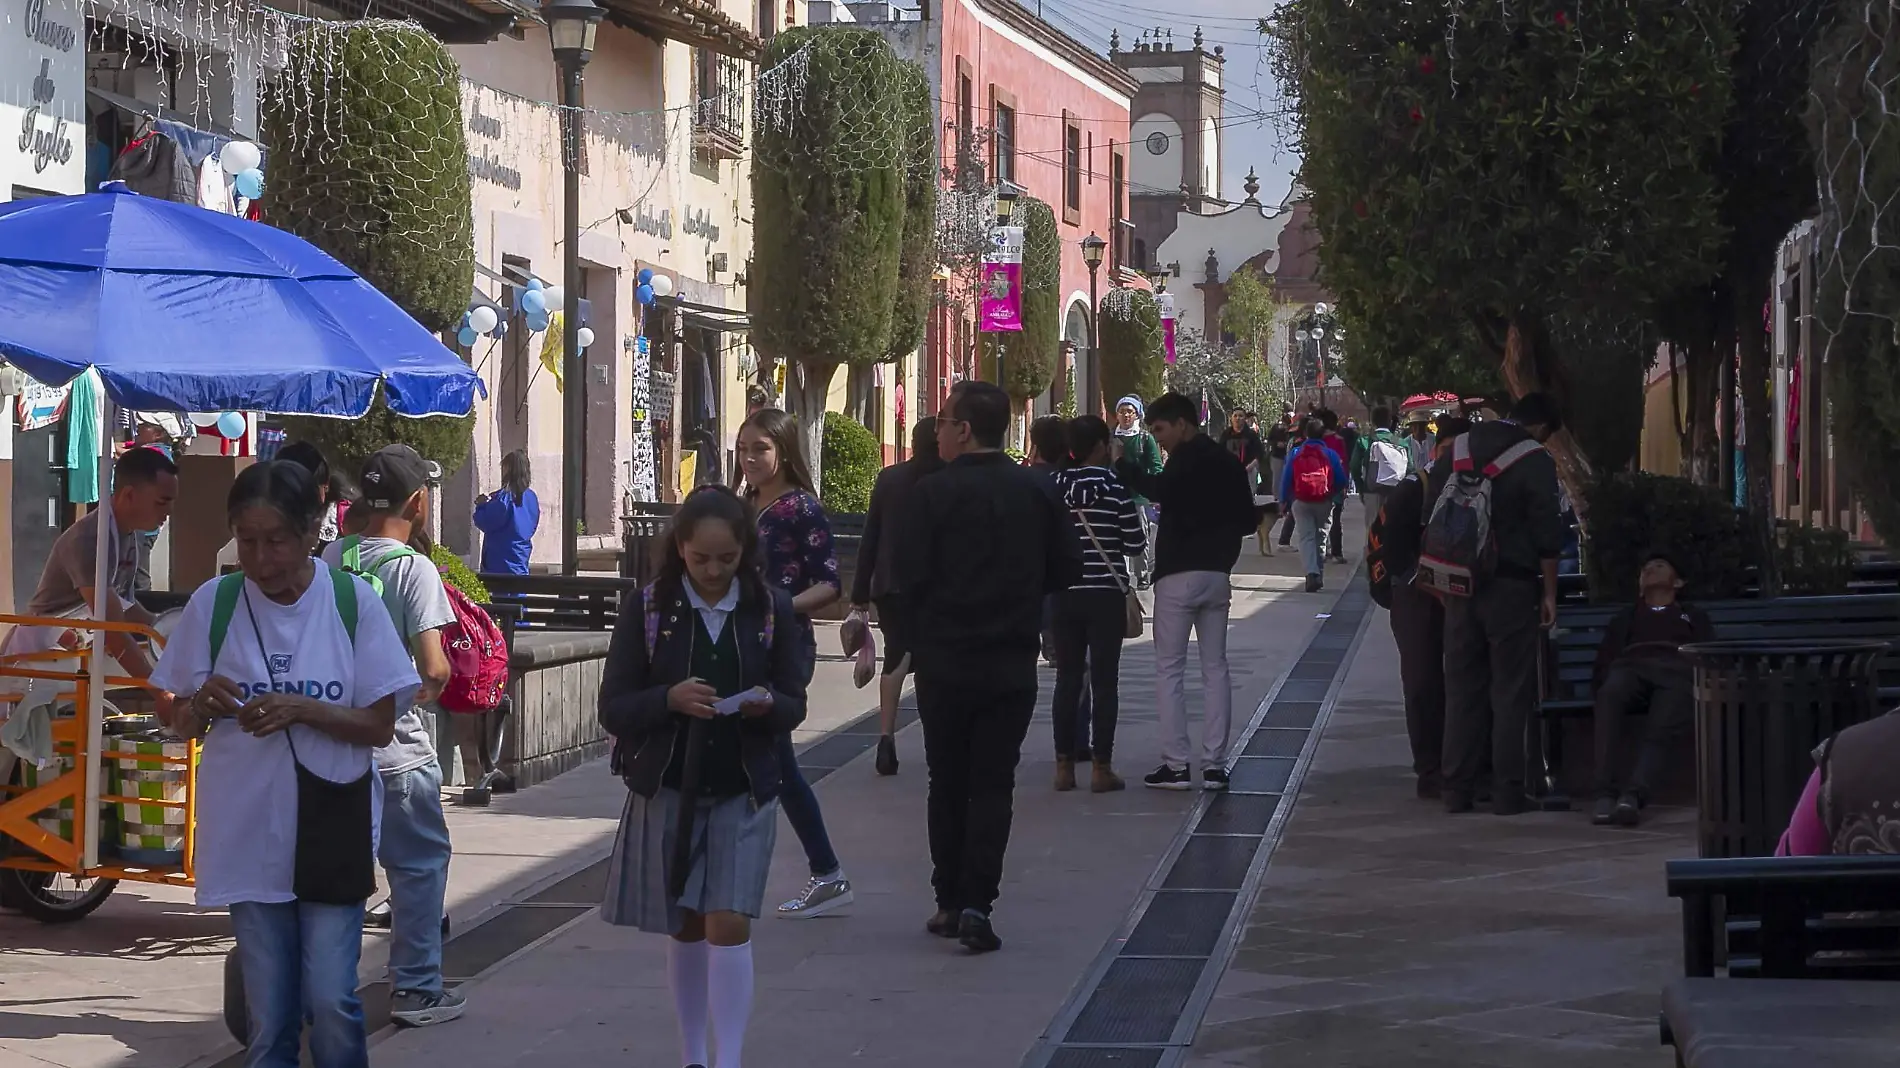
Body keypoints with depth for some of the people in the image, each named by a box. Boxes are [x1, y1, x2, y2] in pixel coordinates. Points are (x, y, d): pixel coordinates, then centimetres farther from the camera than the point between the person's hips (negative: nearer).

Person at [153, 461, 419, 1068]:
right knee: (269, 1013, 5)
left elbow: (380, 725, -2)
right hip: (247, 830, 2)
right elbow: (177, 723, 7)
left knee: (330, 999, -6)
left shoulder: (352, 601, -5)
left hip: (332, 828, -2)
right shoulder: (214, 604, -1)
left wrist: (304, 710, -18)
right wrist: (202, 705, -16)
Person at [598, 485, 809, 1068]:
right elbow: (613, 709, -5)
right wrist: (669, 699, -24)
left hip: (744, 791, -1)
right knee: (686, 928, 12)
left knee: (728, 924, -10)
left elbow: (795, 707, 4)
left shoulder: (771, 609, -3)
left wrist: (767, 705, -19)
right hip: (668, 789, 1)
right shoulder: (648, 609, -5)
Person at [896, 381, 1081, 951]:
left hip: (945, 661, -2)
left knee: (948, 782, 10)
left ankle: (949, 902, 13)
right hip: (1014, 662, 2)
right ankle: (976, 904, -6)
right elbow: (1066, 568, 4)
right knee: (993, 784, 4)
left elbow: (910, 573, -13)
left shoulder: (935, 492, -11)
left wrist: (946, 595, 8)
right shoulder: (1036, 491, -1)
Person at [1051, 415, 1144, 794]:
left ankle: (1064, 763, 10)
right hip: (1106, 594, -3)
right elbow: (1134, 545, -7)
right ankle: (1101, 766, 1)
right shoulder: (1114, 486, -10)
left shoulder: (1054, 486, 0)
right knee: (1104, 680, 2)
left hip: (1065, 595, 3)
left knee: (1067, 678, 9)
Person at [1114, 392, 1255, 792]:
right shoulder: (1228, 462, 13)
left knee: (1169, 669, -1)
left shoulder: (1187, 458, -11)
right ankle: (1214, 765, 6)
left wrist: (1121, 466, -24)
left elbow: (1160, 490, -30)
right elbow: (1246, 520, 16)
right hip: (1217, 574, 7)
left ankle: (1175, 764, -5)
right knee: (1216, 668, 8)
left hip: (1179, 575, -7)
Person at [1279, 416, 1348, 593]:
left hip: (1301, 502, -1)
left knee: (1306, 537, -4)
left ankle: (1312, 573, -25)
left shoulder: (1295, 453, -1)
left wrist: (1284, 500, 7)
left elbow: (1286, 479, -1)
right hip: (1324, 503, 1)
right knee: (1321, 538, 14)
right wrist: (1336, 497, 18)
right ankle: (1319, 576, 21)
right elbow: (1341, 481, 1)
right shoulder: (1330, 454, -1)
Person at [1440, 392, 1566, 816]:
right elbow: (1546, 533, -10)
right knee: (1510, 692, 1)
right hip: (1511, 586, -5)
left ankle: (1457, 789, 9)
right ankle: (1506, 792, -1)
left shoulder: (1461, 447, 9)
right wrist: (1549, 593, -2)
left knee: (1462, 687, 10)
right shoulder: (1536, 461, -8)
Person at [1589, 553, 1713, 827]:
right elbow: (1605, 659, 26)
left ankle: (1633, 796, -59)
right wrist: (1607, 682, 0)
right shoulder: (1626, 617, 42)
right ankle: (1606, 793, -50)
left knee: (1661, 729, -37)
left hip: (1677, 671, 0)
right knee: (1610, 696, -39)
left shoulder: (1693, 616, 38)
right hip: (1631, 668, 0)